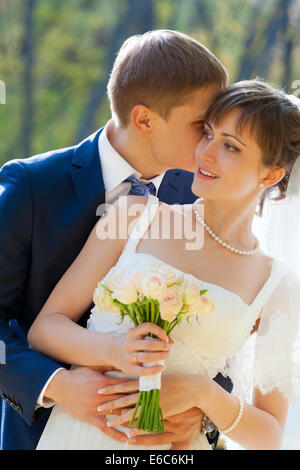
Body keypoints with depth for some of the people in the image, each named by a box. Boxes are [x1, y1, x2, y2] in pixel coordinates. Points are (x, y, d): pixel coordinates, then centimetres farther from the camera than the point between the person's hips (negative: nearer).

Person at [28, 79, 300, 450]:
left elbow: (269, 436, 2)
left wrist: (204, 393, -16)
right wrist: (113, 350, -21)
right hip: (74, 432, 1)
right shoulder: (136, 216, -1)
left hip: (170, 447, 0)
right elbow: (44, 328, -2)